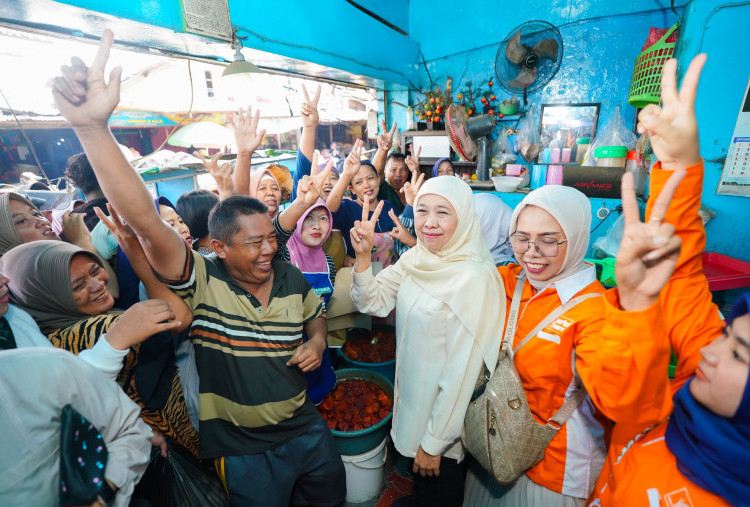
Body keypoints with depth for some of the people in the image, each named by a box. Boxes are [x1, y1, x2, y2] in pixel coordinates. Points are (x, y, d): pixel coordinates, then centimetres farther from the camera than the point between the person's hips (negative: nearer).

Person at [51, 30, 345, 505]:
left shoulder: (292, 279, -8)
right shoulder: (203, 282, -20)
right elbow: (146, 221, -34)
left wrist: (317, 342, -10)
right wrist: (94, 128, -42)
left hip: (307, 428, 4)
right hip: (245, 449, -3)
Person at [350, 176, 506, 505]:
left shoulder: (474, 277, -27)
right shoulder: (414, 259, -4)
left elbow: (461, 371, -23)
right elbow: (371, 302, -3)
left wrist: (433, 443, -15)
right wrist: (363, 255, -19)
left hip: (443, 418, -6)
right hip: (410, 401, 6)